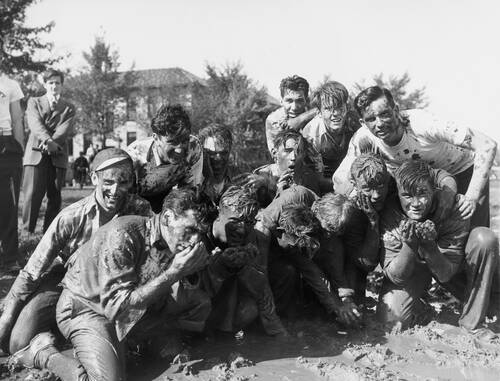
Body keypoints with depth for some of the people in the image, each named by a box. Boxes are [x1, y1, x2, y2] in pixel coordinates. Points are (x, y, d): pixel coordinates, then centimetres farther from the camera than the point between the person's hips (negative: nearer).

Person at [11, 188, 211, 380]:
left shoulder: (171, 243, -7)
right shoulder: (122, 234, -28)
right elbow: (117, 306, -31)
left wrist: (193, 268, -24)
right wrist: (172, 273, -33)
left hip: (134, 312, 7)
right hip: (87, 308, -7)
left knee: (201, 302, -4)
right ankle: (44, 353, -1)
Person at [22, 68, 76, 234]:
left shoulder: (69, 108, 16)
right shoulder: (34, 102, 15)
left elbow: (65, 129, -1)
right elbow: (35, 124, -4)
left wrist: (51, 143, -19)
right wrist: (48, 140, -23)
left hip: (57, 156, 1)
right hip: (35, 154, -1)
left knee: (55, 196, 0)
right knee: (32, 194, -9)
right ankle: (28, 231, 1)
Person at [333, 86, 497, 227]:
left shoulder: (421, 124, -36)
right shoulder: (363, 138, -24)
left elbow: (488, 145, -33)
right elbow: (340, 182, -25)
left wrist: (472, 196, -39)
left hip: (464, 172, -3)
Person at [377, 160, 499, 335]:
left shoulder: (453, 210, -27)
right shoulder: (390, 216, -26)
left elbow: (445, 275, -25)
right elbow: (395, 277, -25)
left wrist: (429, 245, -44)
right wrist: (409, 245, -43)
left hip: (447, 264, 2)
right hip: (413, 271, -1)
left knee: (484, 238, -27)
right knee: (390, 314, -29)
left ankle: (471, 322, -13)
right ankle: (419, 312, 11)